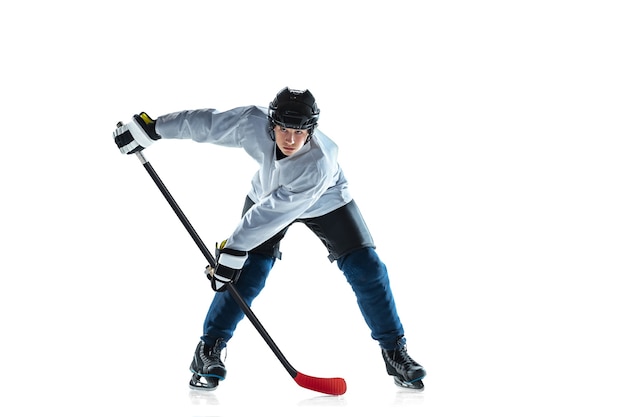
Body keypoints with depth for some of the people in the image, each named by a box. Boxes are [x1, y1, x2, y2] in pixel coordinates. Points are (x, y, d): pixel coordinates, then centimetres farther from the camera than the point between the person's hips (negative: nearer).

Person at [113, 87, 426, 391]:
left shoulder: (319, 164, -42)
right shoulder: (253, 123, -34)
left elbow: (275, 211, -39)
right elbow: (207, 123, -20)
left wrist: (234, 248, -35)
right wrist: (151, 128, -15)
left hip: (325, 202, -2)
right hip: (268, 191, 2)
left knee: (365, 268, -12)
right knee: (251, 270, -12)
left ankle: (394, 350, 2)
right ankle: (209, 349, -1)